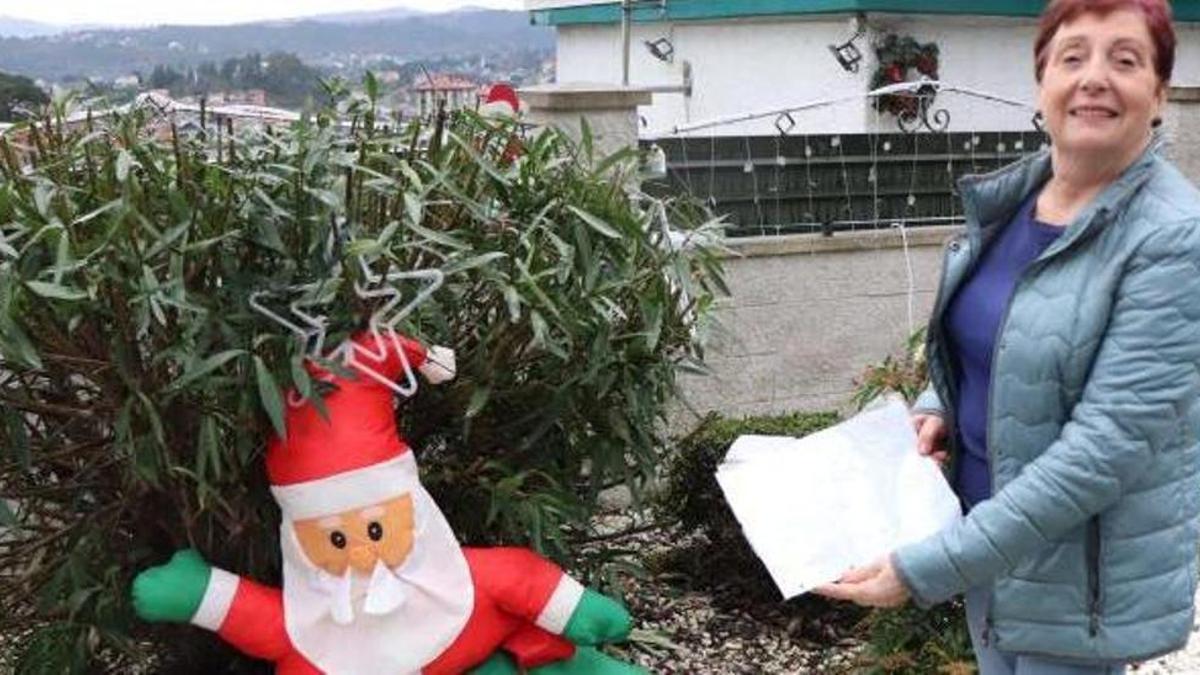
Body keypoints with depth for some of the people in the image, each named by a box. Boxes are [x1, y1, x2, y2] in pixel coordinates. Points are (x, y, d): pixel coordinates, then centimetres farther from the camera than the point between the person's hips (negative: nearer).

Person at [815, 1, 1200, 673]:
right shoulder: (1006, 199, -1)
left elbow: (1109, 443, -27)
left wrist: (930, 567, -29)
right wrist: (937, 409, -6)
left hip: (1081, 573, -6)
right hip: (985, 525, 6)